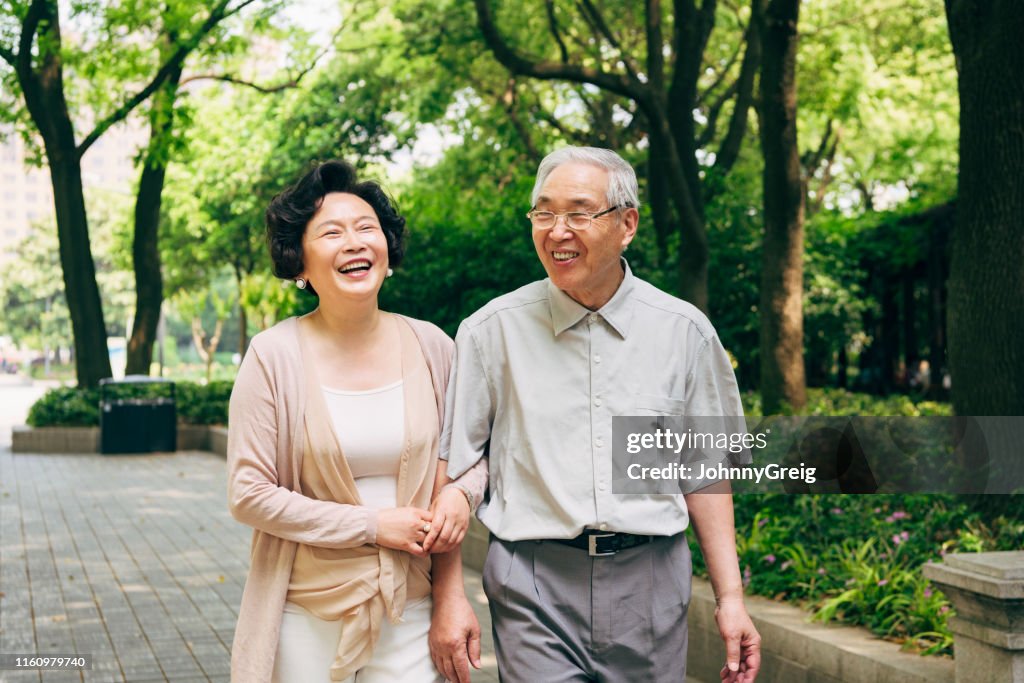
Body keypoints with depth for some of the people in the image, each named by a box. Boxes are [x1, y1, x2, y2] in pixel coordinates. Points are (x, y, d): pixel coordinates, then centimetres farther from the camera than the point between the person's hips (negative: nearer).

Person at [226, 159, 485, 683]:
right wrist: (371, 525, -14)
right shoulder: (274, 355, -7)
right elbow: (249, 495, -9)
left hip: (411, 610, 2)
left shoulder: (431, 347, 1)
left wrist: (461, 493, -7)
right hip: (308, 614, -2)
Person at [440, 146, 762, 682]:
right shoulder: (493, 330, -1)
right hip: (535, 587, -1)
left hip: (651, 580, 2)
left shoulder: (683, 331, 3)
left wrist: (729, 596, 5)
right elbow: (453, 467, 2)